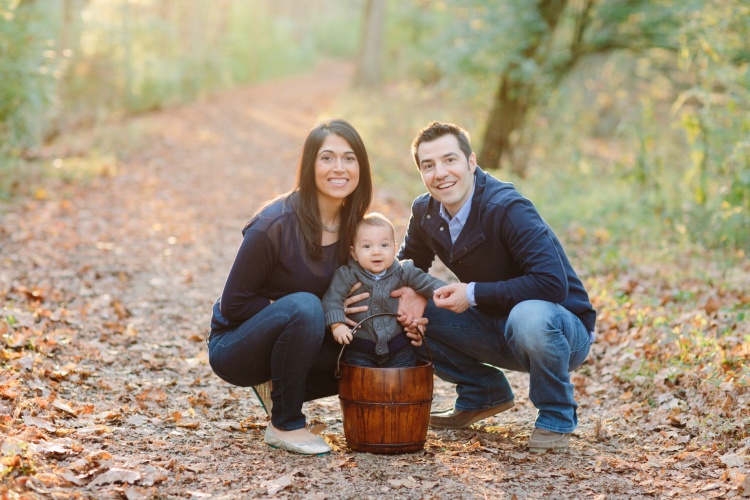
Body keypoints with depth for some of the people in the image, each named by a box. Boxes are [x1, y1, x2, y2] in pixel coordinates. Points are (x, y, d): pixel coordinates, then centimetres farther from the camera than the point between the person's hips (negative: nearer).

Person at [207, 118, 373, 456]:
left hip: (283, 338, 7)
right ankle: (285, 425, -17)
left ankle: (280, 389, 10)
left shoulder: (350, 224, -4)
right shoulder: (275, 224, -25)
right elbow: (233, 305, -19)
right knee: (304, 307, -34)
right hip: (233, 347, -7)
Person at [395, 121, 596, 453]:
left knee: (529, 316, -40)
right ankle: (484, 394, 11)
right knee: (409, 315, -7)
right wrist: (415, 292, -12)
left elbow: (553, 283, -32)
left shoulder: (507, 209, -26)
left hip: (563, 329, -6)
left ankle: (556, 417, -12)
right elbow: (410, 263, 12)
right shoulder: (425, 211, -5)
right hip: (498, 331, 6)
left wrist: (474, 294, -27)